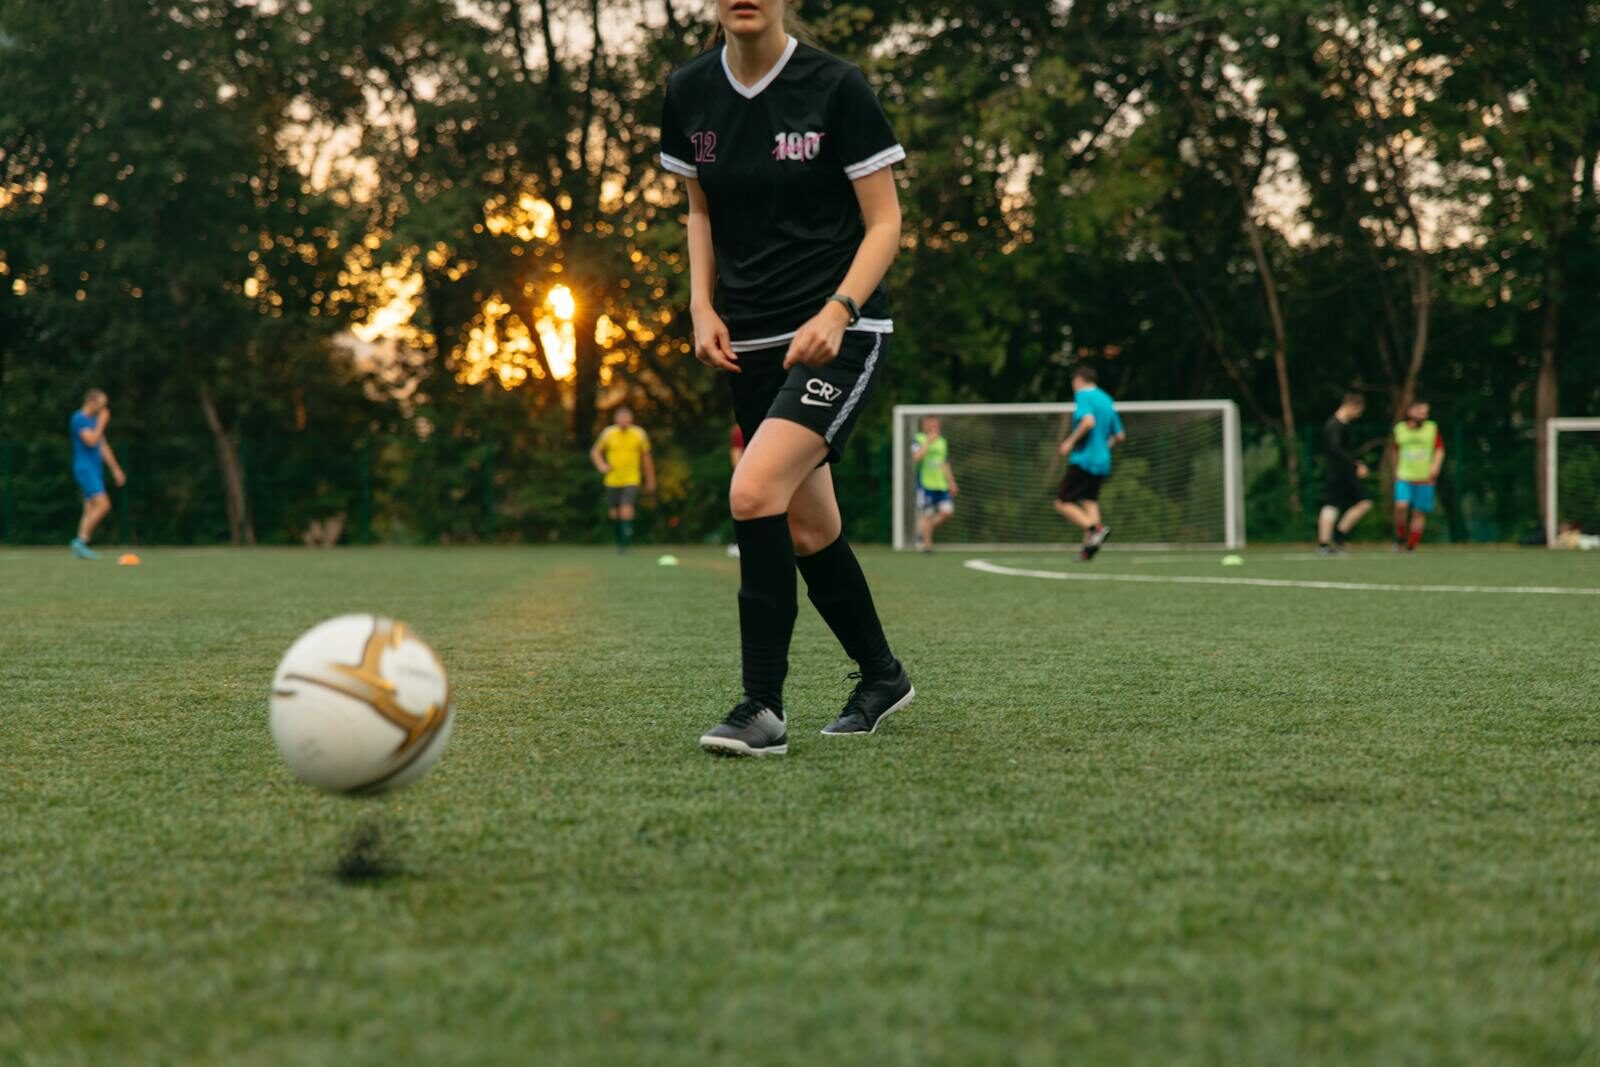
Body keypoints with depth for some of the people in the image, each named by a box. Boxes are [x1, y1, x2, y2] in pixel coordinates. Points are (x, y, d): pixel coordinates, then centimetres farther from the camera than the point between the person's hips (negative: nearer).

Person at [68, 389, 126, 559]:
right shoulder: (79, 419, -10)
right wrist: (102, 423, -12)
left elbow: (103, 446, 23)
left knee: (91, 509, 5)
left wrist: (116, 469, 23)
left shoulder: (94, 420, 18)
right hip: (85, 467, -10)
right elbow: (91, 441, -22)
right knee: (103, 505, -18)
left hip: (95, 468, 10)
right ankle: (80, 541, -16)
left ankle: (80, 545, 5)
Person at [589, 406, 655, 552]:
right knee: (614, 514, 5)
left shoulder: (639, 435, -1)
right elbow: (595, 452, 13)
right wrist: (601, 465, -6)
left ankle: (625, 543, -16)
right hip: (612, 481, 2)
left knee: (626, 510, -19)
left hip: (631, 481, -2)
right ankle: (619, 541, 26)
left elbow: (646, 457, 10)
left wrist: (650, 480, 14)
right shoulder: (608, 434, 0)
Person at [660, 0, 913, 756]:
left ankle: (763, 709, -16)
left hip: (838, 334, -5)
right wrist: (703, 305, 4)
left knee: (754, 493, -23)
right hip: (750, 345, 6)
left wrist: (837, 311, -20)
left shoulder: (834, 87, -10)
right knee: (807, 529, 10)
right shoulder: (689, 93, 4)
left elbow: (884, 221, -7)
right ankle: (881, 677, 33)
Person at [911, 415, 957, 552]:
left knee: (947, 512, -6)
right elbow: (916, 457, -20)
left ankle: (924, 529, 16)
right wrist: (928, 443, -20)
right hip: (925, 485, -6)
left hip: (941, 485, 6)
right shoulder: (918, 440, -2)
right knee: (927, 515, -4)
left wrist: (951, 483, 20)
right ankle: (927, 544, 6)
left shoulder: (942, 442, 15)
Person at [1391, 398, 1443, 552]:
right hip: (1404, 477, 0)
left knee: (1419, 513, 0)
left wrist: (1436, 465, -13)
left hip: (1424, 479, 0)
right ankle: (1400, 538, 0)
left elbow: (1439, 450, 5)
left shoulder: (1433, 428, 1)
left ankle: (1411, 547, 10)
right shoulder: (1399, 429, 6)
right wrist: (1395, 472, 22)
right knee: (1401, 506, -20)